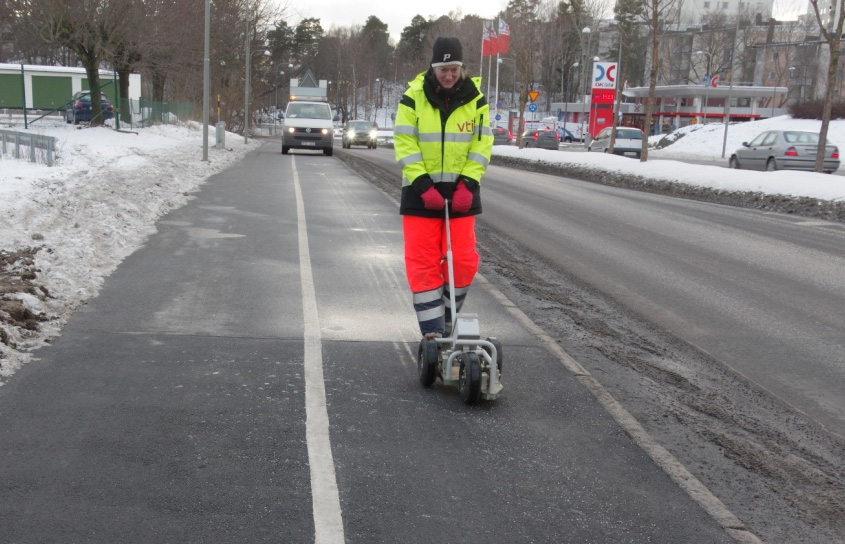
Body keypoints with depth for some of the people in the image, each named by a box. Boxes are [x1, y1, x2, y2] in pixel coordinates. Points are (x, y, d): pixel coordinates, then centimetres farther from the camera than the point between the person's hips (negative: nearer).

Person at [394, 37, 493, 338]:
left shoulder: (476, 99, 0)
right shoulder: (413, 97, -5)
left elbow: (482, 145, 0)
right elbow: (405, 144, -8)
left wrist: (468, 184, -12)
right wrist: (423, 185, -17)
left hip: (460, 190, 2)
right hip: (421, 189, -1)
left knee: (463, 260, 1)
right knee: (423, 262, -4)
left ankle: (448, 319, 21)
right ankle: (433, 330, 2)